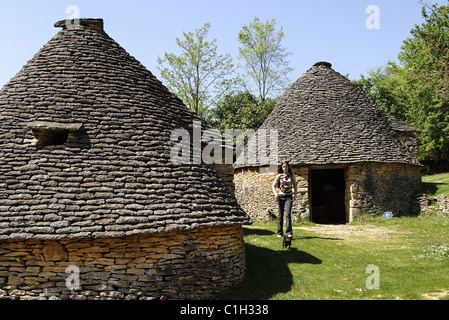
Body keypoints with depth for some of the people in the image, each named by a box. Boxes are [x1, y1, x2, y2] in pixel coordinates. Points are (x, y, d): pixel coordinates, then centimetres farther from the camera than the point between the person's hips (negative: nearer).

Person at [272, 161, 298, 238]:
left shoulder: (292, 175, 4)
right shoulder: (279, 176, 2)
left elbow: (295, 185, 14)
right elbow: (273, 186, 5)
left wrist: (295, 194, 1)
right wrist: (275, 194, -10)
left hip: (289, 197, -1)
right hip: (281, 196, 1)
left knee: (288, 214, -15)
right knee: (280, 215, 7)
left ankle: (289, 232, -17)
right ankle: (280, 232, 16)